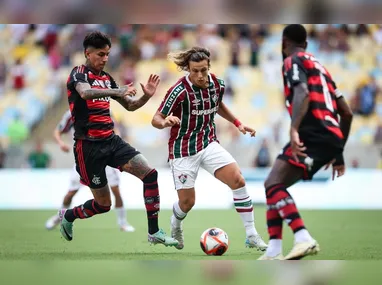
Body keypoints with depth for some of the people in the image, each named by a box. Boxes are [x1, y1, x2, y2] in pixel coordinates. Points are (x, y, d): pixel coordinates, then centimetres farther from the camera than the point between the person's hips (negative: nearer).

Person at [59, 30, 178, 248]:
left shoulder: (107, 78, 12)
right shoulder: (79, 73, -9)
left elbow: (130, 106, 21)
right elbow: (85, 93, -34)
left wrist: (146, 96, 0)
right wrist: (117, 91, -46)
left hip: (111, 140, 6)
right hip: (89, 146, -6)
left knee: (150, 174, -13)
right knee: (104, 204, 0)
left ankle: (154, 232, -6)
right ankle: (68, 216, 30)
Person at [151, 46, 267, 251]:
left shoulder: (217, 85, -5)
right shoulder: (180, 90, -22)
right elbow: (156, 119, -18)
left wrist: (238, 124, 12)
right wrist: (165, 122, -40)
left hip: (209, 144, 4)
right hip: (183, 150, -4)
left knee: (238, 180, -15)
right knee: (187, 202, -1)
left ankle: (251, 236, -8)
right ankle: (175, 227, 37)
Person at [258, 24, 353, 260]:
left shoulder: (293, 61, 4)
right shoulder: (319, 67, 30)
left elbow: (303, 93, -18)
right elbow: (347, 113, 29)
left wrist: (294, 130, -31)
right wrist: (339, 153, 33)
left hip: (314, 134, -9)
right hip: (331, 137, 9)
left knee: (274, 184, -18)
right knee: (274, 186, 13)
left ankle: (304, 238, -35)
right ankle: (274, 251, 4)